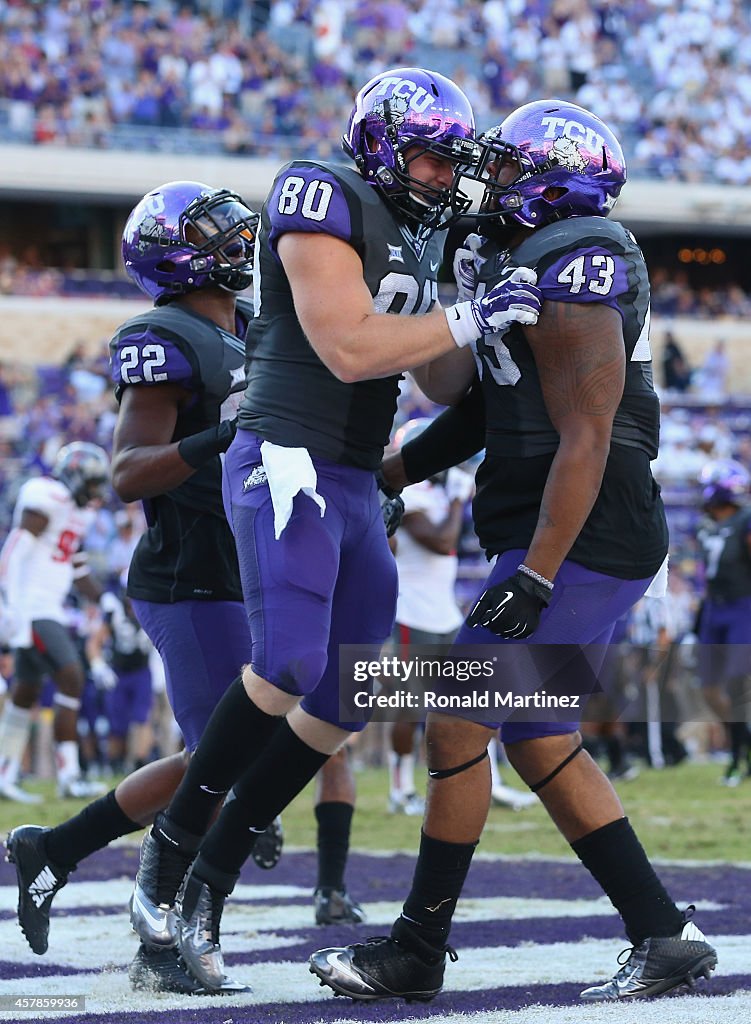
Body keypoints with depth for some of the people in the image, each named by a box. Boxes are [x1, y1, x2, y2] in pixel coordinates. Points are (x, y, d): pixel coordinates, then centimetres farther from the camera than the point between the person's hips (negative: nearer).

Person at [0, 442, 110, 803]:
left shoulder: (78, 512, 17)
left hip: (50, 610, 10)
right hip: (31, 608, -10)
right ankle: (68, 776, -15)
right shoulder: (46, 498, -13)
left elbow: (79, 574, 25)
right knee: (71, 678, -15)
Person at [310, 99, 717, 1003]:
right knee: (539, 744, 13)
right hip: (570, 547, 10)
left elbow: (585, 440, -22)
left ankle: (417, 952, 4)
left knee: (455, 729, -6)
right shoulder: (515, 269, 15)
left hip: (582, 545, -10)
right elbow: (478, 414, 22)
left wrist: (532, 579, -25)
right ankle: (663, 936, 13)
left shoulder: (570, 281, -17)